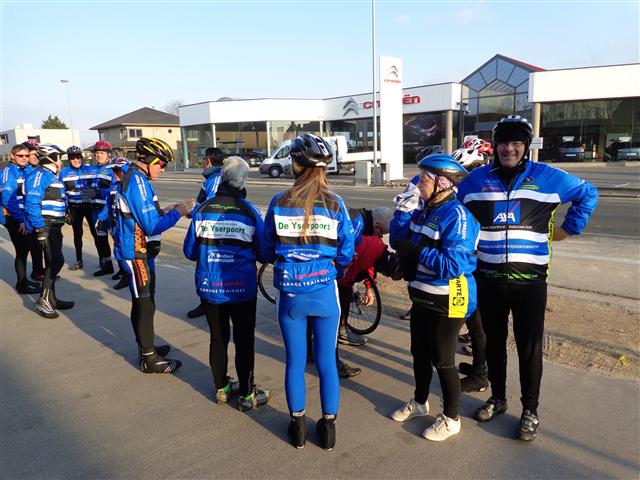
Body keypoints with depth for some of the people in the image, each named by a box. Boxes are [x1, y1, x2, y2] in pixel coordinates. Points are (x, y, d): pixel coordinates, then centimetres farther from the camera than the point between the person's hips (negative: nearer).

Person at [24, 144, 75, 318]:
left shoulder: (52, 176, 17)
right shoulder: (39, 175, -13)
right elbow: (32, 203, -21)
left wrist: (60, 224, 19)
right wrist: (39, 227, -24)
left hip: (55, 226, 10)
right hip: (46, 226, -10)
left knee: (52, 263, 14)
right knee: (56, 261, -14)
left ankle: (51, 299, 23)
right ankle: (43, 300, -6)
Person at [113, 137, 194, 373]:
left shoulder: (134, 178, 11)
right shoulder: (137, 182, -21)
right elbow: (151, 226, -24)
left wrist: (166, 211, 8)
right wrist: (177, 212, -15)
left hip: (141, 252, 10)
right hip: (136, 254, -10)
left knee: (143, 303, 20)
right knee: (145, 305, 0)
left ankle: (145, 347, 35)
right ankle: (149, 359, 12)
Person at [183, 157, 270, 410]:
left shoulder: (202, 209, -3)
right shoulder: (249, 211, -10)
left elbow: (189, 251, 2)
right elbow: (264, 253, -6)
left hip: (209, 287, 3)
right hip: (242, 288, -3)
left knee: (217, 338, 18)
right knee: (244, 341, 10)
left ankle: (221, 388, 33)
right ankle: (247, 395, 20)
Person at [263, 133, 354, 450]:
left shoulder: (279, 203, -7)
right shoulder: (334, 204, -8)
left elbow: (268, 251, 1)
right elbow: (346, 253, -5)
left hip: (290, 292, 0)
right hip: (325, 292, 0)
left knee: (295, 362, 15)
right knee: (327, 362, 13)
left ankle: (297, 426, 30)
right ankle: (328, 428, 27)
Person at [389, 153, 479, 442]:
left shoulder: (456, 216, -21)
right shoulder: (425, 211, 4)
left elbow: (453, 265, -29)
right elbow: (398, 240, 8)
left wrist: (416, 251, -26)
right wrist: (402, 209, -3)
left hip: (448, 302, -8)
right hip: (422, 297, 8)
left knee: (442, 361, 6)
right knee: (420, 354, 21)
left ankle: (451, 419, 27)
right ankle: (419, 402, 43)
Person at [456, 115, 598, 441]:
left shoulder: (546, 177, -2)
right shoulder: (477, 179, 4)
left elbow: (588, 194, 11)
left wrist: (569, 229, 5)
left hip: (529, 280, -2)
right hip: (489, 279, 3)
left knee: (529, 347, 6)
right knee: (493, 341, 15)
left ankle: (530, 410, 23)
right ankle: (497, 398, 34)